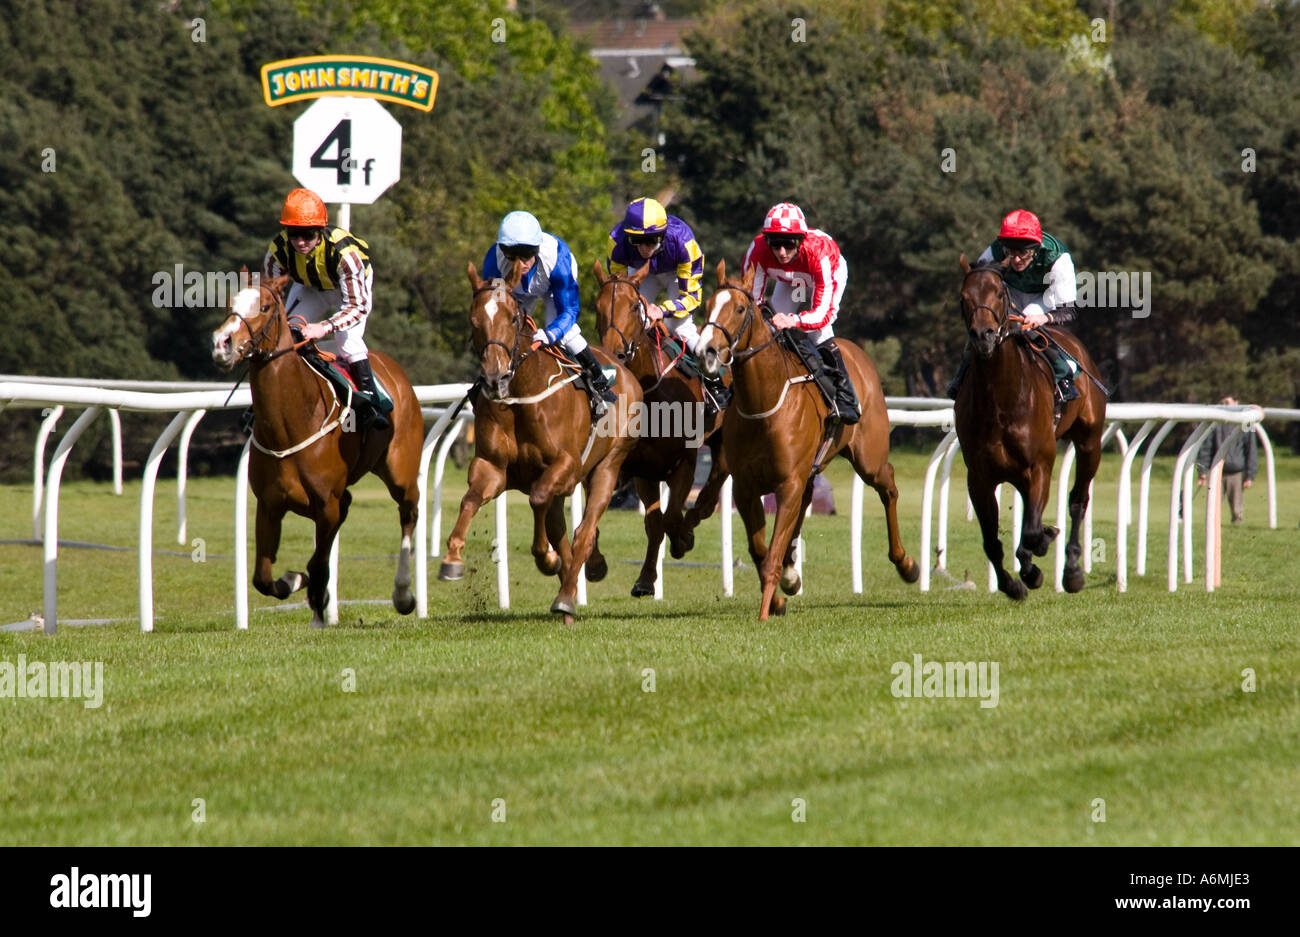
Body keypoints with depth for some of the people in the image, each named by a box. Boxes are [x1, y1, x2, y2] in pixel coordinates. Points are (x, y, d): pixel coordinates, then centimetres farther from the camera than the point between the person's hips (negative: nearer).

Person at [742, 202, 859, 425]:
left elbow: (824, 313, -46)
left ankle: (845, 400, -18)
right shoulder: (758, 251, -38)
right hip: (789, 280, 4)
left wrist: (792, 321, -64)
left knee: (818, 334, -24)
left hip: (831, 275, -4)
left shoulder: (819, 253, -46)